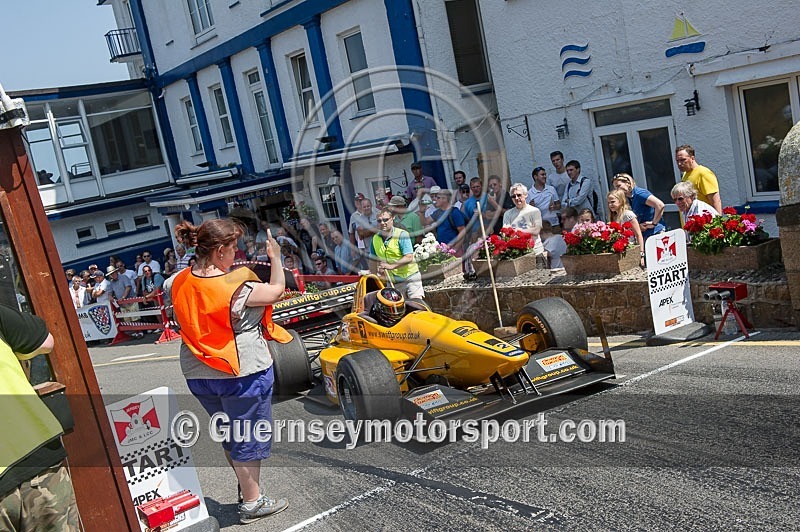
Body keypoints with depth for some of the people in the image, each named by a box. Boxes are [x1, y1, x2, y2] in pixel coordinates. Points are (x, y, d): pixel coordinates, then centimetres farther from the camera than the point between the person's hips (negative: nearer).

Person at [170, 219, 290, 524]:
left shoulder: (181, 282, -4)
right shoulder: (236, 286, -23)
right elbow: (275, 292, -8)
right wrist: (275, 257, 6)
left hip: (199, 374, 7)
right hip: (242, 373, -7)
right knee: (250, 436, 10)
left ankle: (247, 487, 39)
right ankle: (252, 503, 22)